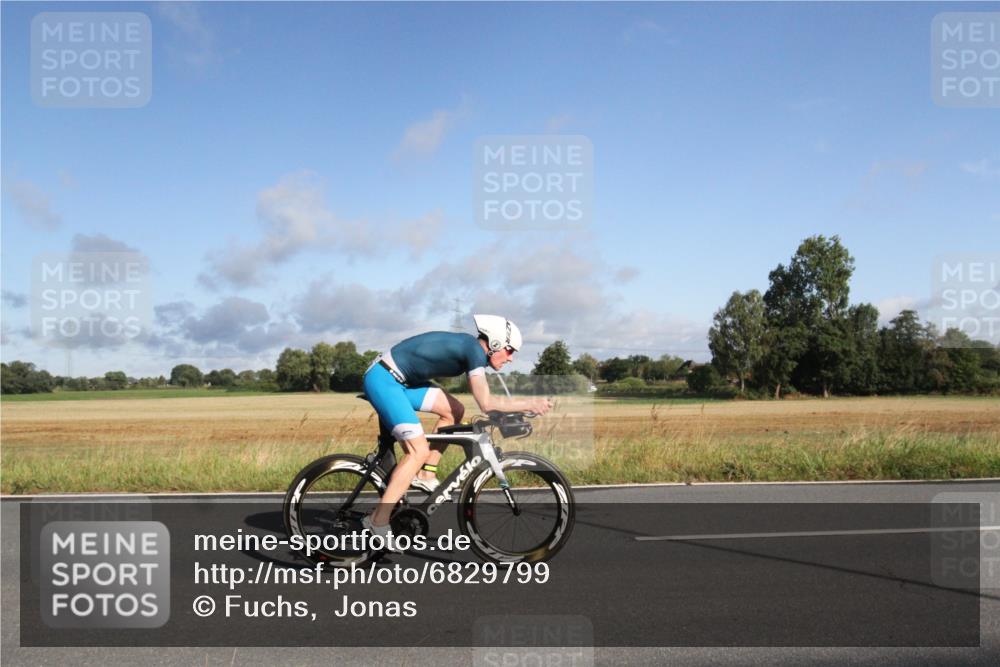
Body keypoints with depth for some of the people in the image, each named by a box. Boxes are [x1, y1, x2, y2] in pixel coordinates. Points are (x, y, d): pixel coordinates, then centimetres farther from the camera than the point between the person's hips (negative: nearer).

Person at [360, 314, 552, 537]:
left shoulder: (468, 346, 11)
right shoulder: (474, 350, -16)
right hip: (383, 379, -10)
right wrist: (530, 404, -13)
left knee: (455, 411, 10)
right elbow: (486, 403, -21)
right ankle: (377, 522, -9)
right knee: (419, 451, -13)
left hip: (399, 379, 10)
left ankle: (425, 476, 16)